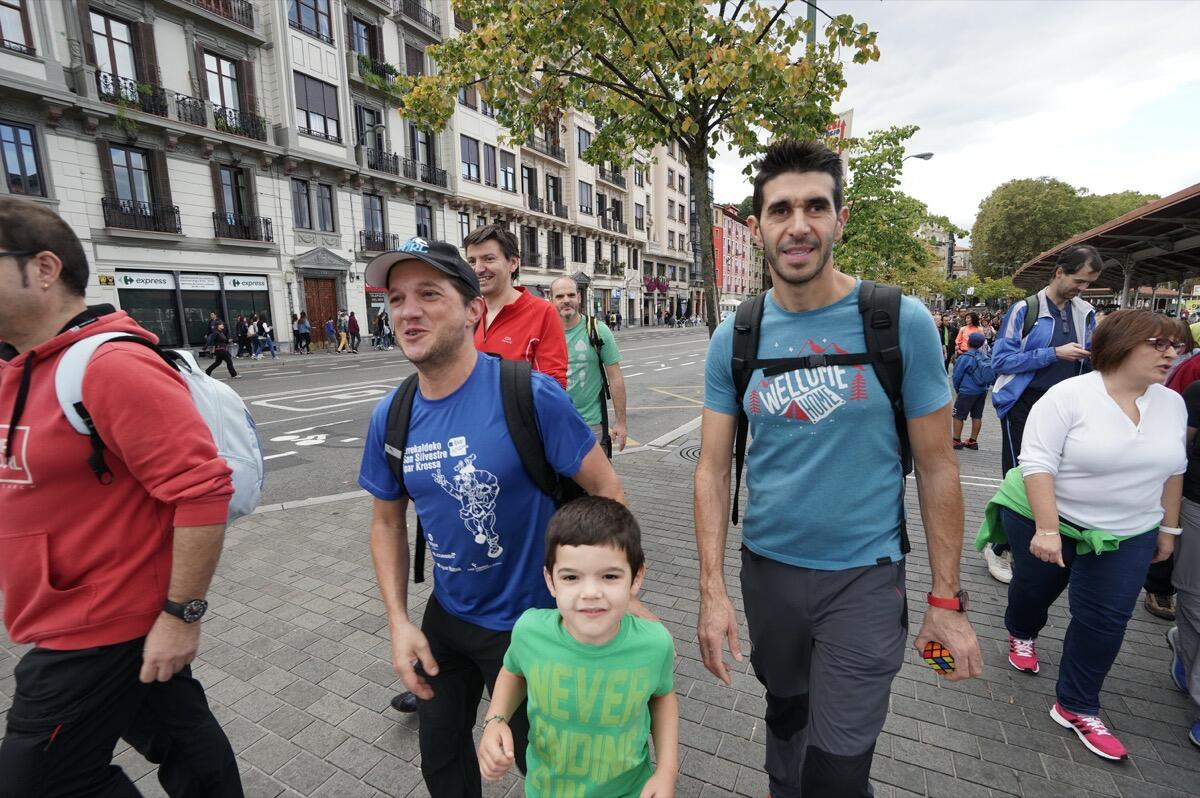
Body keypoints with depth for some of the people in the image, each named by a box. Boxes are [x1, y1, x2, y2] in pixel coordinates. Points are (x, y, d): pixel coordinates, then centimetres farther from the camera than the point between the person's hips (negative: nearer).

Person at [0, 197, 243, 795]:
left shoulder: (112, 365, -23)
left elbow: (203, 490, -28)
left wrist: (182, 613, -21)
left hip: (96, 631, -7)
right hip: (73, 620, 8)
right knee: (177, 734, 20)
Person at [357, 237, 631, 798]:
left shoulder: (530, 395, -25)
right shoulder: (390, 417, -8)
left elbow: (606, 491, -17)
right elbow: (387, 521, 4)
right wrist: (399, 623, -3)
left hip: (529, 621, -5)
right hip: (445, 618, 5)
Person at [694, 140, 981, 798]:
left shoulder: (901, 323, -12)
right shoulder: (734, 337, -7)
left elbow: (936, 467, -5)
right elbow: (712, 468, -5)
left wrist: (946, 600, -4)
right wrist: (712, 590, -10)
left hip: (865, 573, -2)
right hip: (767, 565, 3)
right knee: (785, 712, 26)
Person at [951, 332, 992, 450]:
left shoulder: (965, 358, -14)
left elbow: (957, 375, -7)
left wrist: (957, 389, 10)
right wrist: (987, 386, 19)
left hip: (968, 391, -6)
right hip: (983, 391, 6)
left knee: (958, 415, 4)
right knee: (977, 416, 12)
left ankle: (957, 441, 9)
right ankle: (973, 441, 20)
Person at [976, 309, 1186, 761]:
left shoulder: (1172, 403, 0)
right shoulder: (1069, 395, -19)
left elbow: (1172, 468, 11)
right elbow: (1037, 462, -23)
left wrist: (1168, 528, 12)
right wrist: (1047, 529, -28)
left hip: (1128, 534, 4)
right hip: (1045, 520, -4)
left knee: (1106, 619, 4)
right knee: (1035, 587, 17)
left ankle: (1076, 707, 19)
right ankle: (1022, 633, 49)